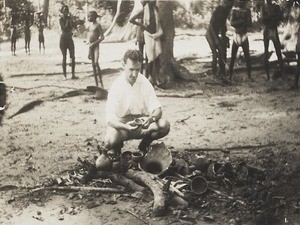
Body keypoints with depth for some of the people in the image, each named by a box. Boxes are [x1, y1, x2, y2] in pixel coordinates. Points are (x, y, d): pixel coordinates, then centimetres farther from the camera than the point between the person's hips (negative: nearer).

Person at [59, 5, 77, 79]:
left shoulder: (69, 18, 10)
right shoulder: (61, 19, -4)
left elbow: (72, 27, -2)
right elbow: (64, 27, -15)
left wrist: (70, 19, -8)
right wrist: (67, 20, -10)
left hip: (70, 39, 5)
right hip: (63, 39, -5)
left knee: (73, 57, 0)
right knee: (64, 57, -3)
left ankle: (73, 74, 6)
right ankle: (65, 75, 1)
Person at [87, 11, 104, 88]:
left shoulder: (98, 25, -6)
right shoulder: (90, 26, 15)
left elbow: (102, 37, -12)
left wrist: (94, 43, -18)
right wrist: (88, 52, 17)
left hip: (96, 46, -7)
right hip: (90, 46, 7)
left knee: (96, 63, -19)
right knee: (93, 65, 6)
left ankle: (101, 82, -13)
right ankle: (96, 84, 9)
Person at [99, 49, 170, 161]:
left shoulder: (144, 83, -5)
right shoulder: (116, 86, -15)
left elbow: (157, 109, -8)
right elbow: (110, 119, -20)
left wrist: (151, 118, -32)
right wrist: (125, 126, -41)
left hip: (142, 123, 3)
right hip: (121, 124, -3)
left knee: (164, 125, -25)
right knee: (110, 141, -35)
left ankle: (144, 145, 6)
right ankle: (118, 146, 6)